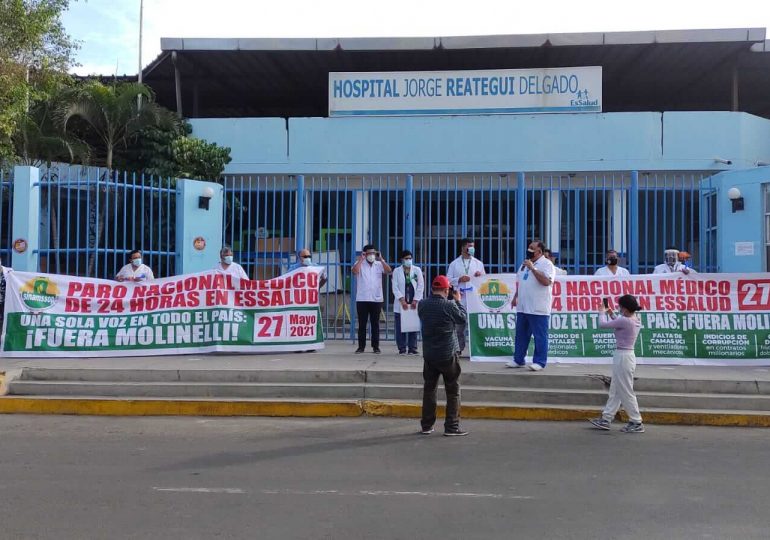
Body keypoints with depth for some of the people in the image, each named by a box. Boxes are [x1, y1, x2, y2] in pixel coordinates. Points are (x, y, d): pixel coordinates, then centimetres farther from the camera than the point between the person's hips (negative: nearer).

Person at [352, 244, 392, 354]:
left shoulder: (379, 264, 7)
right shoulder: (360, 264, 2)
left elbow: (389, 271, -10)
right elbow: (354, 271, -18)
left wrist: (381, 259, -11)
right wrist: (361, 259, -14)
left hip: (376, 299, 1)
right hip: (362, 299, -1)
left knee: (375, 324, 6)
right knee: (362, 324, 4)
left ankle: (376, 346, 12)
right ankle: (361, 346, 10)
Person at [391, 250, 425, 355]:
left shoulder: (417, 270, 9)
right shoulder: (396, 271, 6)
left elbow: (421, 286, 3)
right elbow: (395, 287, -1)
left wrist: (415, 301, -6)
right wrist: (402, 301, -11)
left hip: (414, 304, 1)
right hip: (401, 304, -1)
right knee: (401, 327, -1)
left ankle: (412, 348, 6)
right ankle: (402, 348, 6)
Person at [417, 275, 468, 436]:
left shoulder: (422, 305, -3)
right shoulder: (449, 305, -16)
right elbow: (463, 319, -2)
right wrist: (457, 301, 9)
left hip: (429, 355, 4)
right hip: (448, 355, -4)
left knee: (429, 389, 14)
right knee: (453, 391, 6)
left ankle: (426, 425, 17)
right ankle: (451, 427, 6)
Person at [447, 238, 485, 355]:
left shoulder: (478, 263, 13)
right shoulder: (454, 264, 8)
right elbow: (448, 280, 4)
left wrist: (480, 275, -5)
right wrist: (459, 279, -11)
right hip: (460, 299, -1)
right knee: (459, 325, 2)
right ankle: (459, 349, 11)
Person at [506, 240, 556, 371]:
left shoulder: (546, 264, -7)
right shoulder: (525, 264, 17)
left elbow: (546, 281, -21)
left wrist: (533, 268, -21)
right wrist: (515, 297, 18)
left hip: (539, 309, -8)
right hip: (523, 307, 8)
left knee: (540, 337, -2)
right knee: (521, 335, 13)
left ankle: (539, 362, 4)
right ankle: (518, 360, 20)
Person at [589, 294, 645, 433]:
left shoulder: (624, 321, -22)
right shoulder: (636, 321, 6)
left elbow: (602, 324, -16)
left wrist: (602, 313, 1)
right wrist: (611, 315, 15)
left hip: (622, 357, -10)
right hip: (627, 355, 10)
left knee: (626, 392, 0)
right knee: (615, 390, 15)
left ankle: (636, 423, 8)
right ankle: (605, 419, 22)